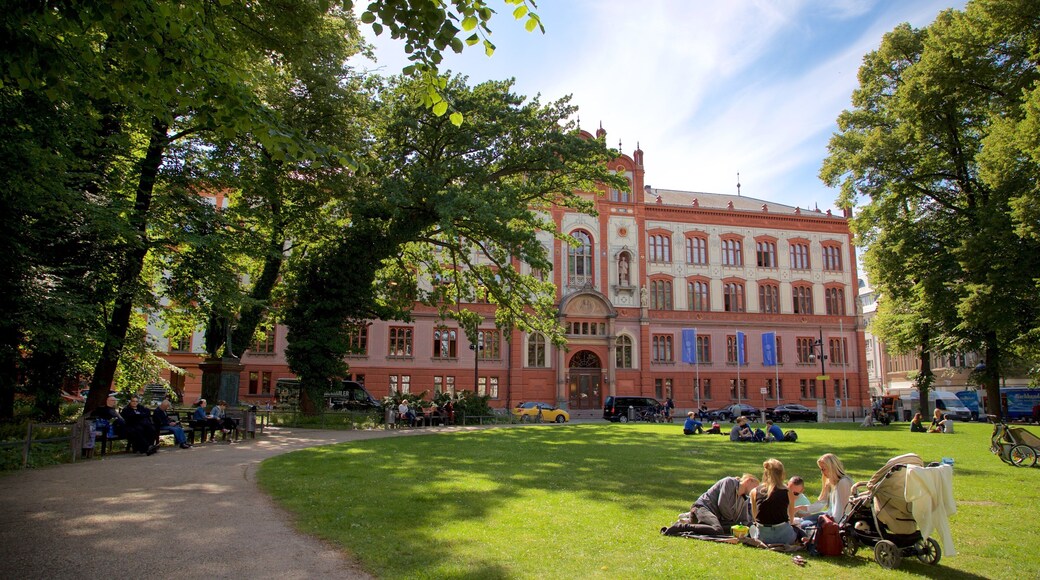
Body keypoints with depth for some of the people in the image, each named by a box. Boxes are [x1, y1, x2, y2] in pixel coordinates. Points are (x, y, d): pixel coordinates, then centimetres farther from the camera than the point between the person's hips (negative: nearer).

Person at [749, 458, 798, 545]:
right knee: (797, 530, 31)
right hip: (784, 534, -1)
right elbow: (791, 518, 10)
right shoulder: (788, 492, -6)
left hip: (763, 537, 1)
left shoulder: (754, 492, -3)